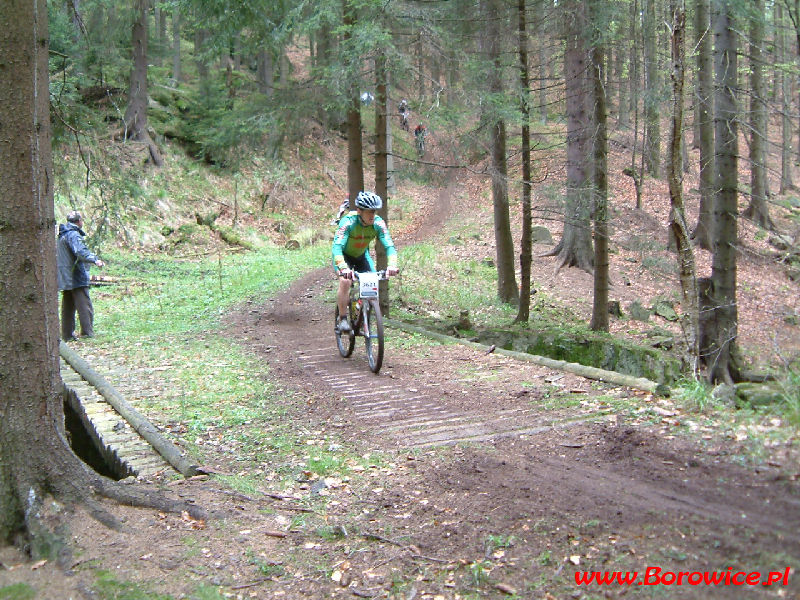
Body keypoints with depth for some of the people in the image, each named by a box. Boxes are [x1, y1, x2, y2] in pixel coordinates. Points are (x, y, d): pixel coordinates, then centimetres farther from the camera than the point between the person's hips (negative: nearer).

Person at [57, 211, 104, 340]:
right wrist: (95, 259, -45)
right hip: (77, 278, -10)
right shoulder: (73, 235, -13)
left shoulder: (62, 235, 18)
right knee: (85, 306, -8)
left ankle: (67, 334, 17)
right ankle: (88, 333, -11)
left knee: (68, 307, 13)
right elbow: (81, 251, -32)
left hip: (64, 279, 10)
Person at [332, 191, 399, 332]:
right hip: (344, 256, -3)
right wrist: (343, 267, -60)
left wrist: (392, 265, -49)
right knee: (345, 281, -28)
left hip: (362, 255, 4)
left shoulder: (378, 223, -24)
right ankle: (343, 319, -13)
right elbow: (337, 247, -44)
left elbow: (389, 245, -30)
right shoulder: (348, 221, -34)